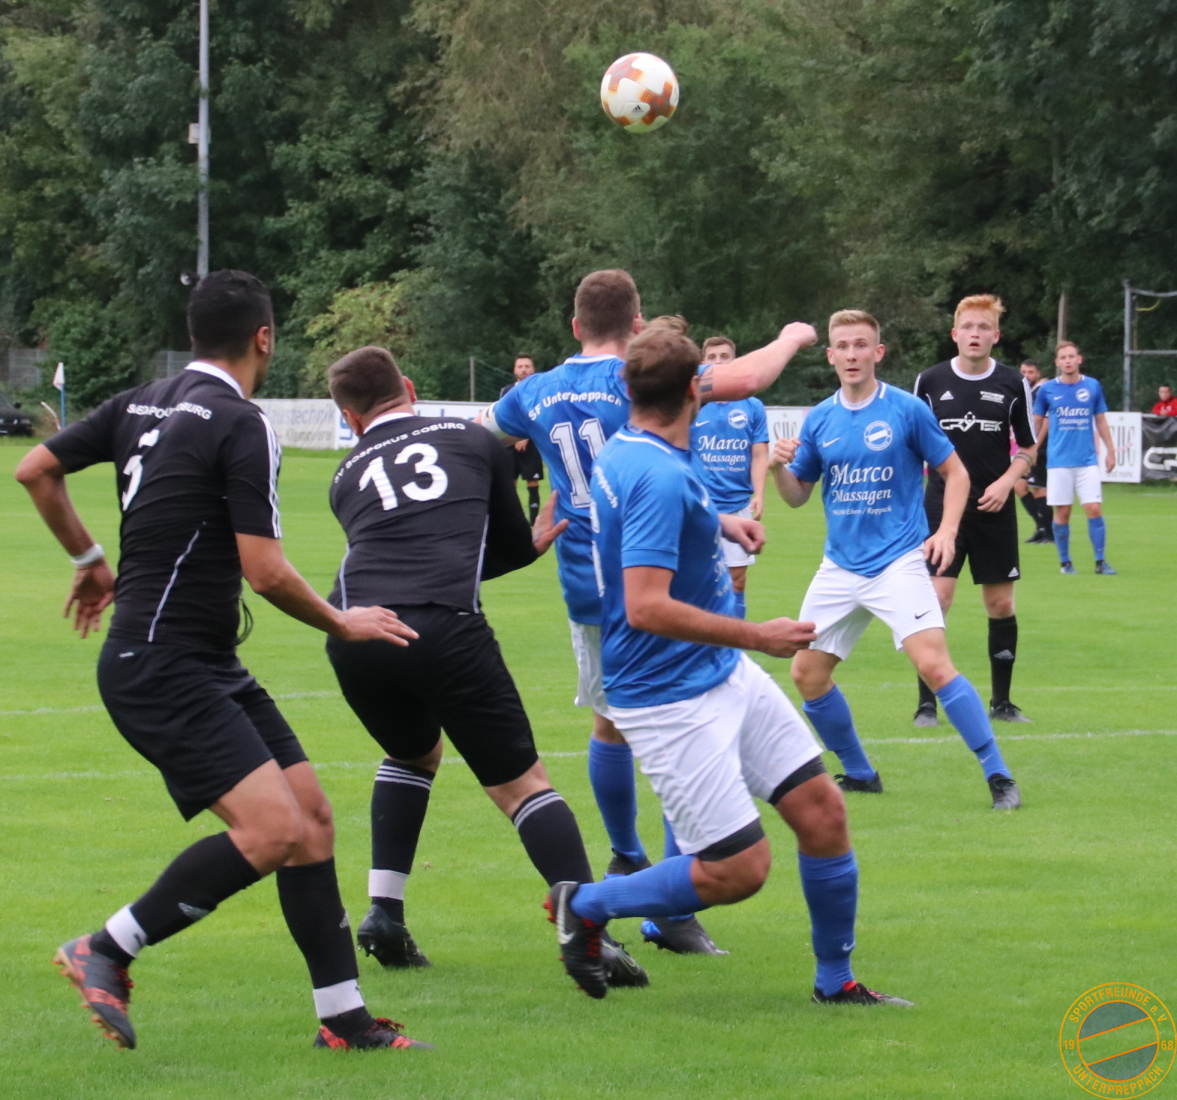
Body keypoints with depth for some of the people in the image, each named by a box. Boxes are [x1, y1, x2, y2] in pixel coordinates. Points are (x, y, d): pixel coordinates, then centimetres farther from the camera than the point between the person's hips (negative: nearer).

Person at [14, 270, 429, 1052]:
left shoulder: (144, 404, 11)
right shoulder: (241, 427, -14)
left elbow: (35, 471, 16)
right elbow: (265, 571, -17)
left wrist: (91, 562, 28)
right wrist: (342, 624, 0)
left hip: (209, 666, 10)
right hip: (160, 670, -10)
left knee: (312, 818, 6)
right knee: (272, 828, -19)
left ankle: (344, 1017, 8)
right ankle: (108, 952, -7)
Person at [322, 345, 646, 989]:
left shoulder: (347, 477, 27)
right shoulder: (475, 440, 21)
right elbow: (513, 546, 24)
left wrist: (532, 541, 36)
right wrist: (533, 540, 46)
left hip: (354, 636, 3)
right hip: (446, 631, -3)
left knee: (411, 754, 32)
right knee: (523, 784, 3)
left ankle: (384, 914, 22)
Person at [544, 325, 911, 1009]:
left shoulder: (624, 453, 6)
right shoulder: (660, 479, -25)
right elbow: (647, 608, -31)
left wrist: (718, 523, 27)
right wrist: (756, 637, -23)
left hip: (727, 672, 10)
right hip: (672, 699, -10)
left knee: (822, 808, 5)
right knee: (740, 870, -8)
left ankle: (836, 982, 17)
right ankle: (585, 906, 12)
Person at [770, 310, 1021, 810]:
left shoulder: (907, 410, -6)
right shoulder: (819, 420, 6)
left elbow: (955, 473, 2)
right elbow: (798, 496, 12)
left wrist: (947, 530, -13)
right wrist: (780, 468, -9)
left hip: (898, 560, -5)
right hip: (840, 567, 5)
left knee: (932, 663, -21)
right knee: (807, 671, 4)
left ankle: (999, 776, -13)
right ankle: (859, 773, 24)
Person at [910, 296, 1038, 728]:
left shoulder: (1013, 384, 0)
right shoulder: (930, 381, 0)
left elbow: (1028, 448, 8)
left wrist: (1006, 482, -8)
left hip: (994, 509, 1)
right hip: (942, 506, -1)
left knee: (1001, 603, 5)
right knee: (936, 596, -11)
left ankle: (1001, 702, 18)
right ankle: (927, 704, -5)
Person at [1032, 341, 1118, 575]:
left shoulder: (1093, 387, 4)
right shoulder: (1048, 389, 2)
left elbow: (1101, 421, 12)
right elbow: (1037, 422, 11)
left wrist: (1110, 450, 10)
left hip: (1087, 460, 0)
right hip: (1059, 461, 0)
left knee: (1094, 509, -7)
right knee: (1062, 513, 1)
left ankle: (1101, 561, 1)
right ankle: (1065, 562, 13)